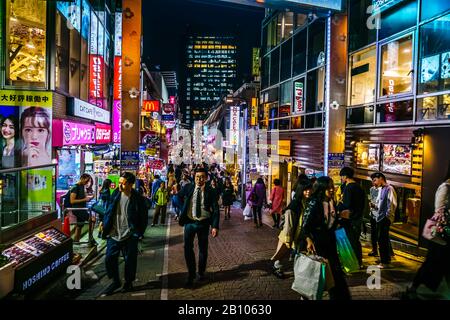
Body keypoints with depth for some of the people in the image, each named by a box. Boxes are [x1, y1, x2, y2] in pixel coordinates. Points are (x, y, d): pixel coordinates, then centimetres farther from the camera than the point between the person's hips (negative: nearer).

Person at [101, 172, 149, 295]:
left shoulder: (138, 198, -10)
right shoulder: (115, 194, 2)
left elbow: (144, 217, -4)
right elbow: (108, 211, 11)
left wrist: (139, 233, -6)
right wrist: (105, 226, 7)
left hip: (129, 235, -4)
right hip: (114, 234, 4)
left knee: (130, 260, 7)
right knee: (109, 258, 4)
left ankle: (128, 282, 27)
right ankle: (115, 281, 25)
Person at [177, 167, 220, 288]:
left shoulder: (210, 192, -7)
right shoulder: (188, 188, -3)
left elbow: (215, 210, -9)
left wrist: (215, 226, -18)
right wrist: (183, 210, 8)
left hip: (203, 223, -1)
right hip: (190, 222, 1)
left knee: (203, 249, 12)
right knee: (188, 248, -1)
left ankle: (201, 272, 32)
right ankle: (191, 274, 15)